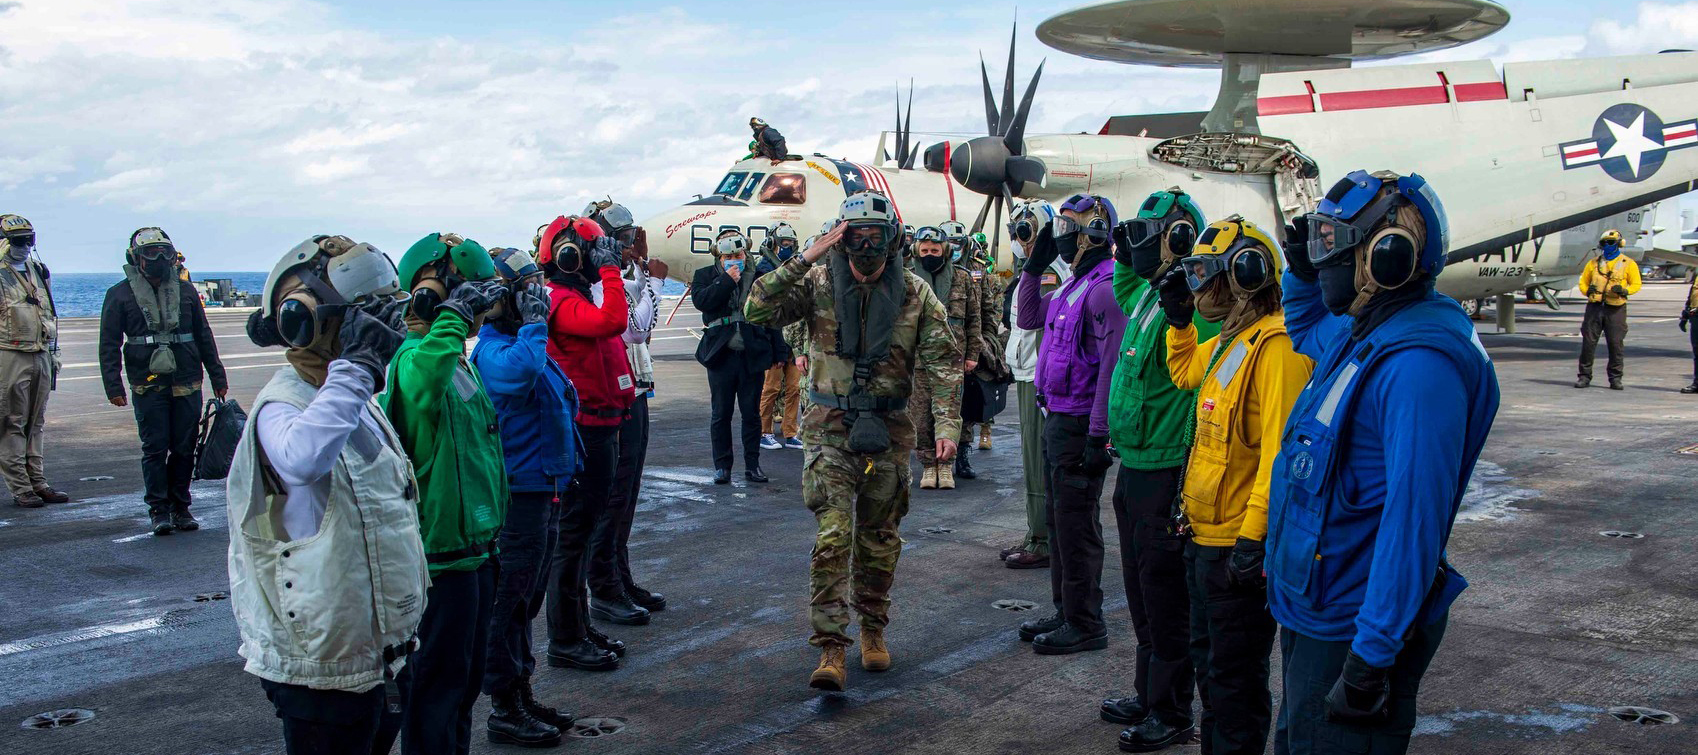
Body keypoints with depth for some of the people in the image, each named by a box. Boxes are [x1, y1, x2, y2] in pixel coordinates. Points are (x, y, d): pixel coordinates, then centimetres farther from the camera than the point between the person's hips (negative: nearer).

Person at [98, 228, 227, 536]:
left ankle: (180, 507, 15)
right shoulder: (120, 295, 3)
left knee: (184, 448, 4)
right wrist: (114, 386, -6)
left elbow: (204, 337, 18)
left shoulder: (185, 291, 12)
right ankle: (159, 510, 7)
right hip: (148, 386, -2)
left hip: (187, 383, 3)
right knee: (155, 449, -2)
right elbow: (109, 345, 2)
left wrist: (217, 377, 16)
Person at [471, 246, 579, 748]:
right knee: (510, 602, 0)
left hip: (544, 490, 10)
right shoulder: (493, 350, -16)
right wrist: (535, 321, -26)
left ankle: (522, 694, 31)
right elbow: (518, 372, -41)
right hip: (518, 494, -10)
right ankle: (504, 710, 10)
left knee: (527, 601, 19)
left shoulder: (526, 342, 13)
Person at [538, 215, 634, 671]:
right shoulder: (562, 301, -15)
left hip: (600, 425, 11)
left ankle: (579, 626, 27)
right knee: (575, 530, -4)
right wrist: (610, 270, -21)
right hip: (585, 429, -11)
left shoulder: (580, 298, 18)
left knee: (585, 527, 17)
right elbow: (613, 321, -33)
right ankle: (565, 640, 3)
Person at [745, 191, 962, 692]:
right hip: (831, 426, -2)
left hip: (889, 430, 2)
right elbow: (757, 311, -16)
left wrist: (947, 425, -15)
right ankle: (831, 648, -9)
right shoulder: (819, 283, -4)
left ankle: (873, 627, 32)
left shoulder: (915, 294, -2)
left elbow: (942, 362, -3)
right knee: (833, 535, -11)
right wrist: (804, 259, -22)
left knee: (880, 537, 12)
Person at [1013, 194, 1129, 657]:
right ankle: (1066, 610, 28)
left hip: (1079, 424, -10)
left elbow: (1112, 367, -22)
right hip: (1056, 419, 10)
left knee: (1076, 523, -3)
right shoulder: (1073, 285, 13)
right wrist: (1035, 266, 15)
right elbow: (1028, 318, 27)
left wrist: (1098, 436, -23)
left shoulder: (1105, 289, -18)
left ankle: (1085, 625, 6)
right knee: (1058, 518, 17)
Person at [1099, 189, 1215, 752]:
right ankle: (1149, 694, 33)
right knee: (1142, 594, 19)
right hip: (1133, 467, 9)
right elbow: (1122, 289, 36)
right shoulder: (1147, 294, 11)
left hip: (1165, 473, -9)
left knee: (1165, 598, 1)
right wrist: (1125, 258, 22)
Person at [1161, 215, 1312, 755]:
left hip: (1239, 542, -10)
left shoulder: (1275, 345, -20)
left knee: (1234, 670, 3)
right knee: (1207, 655, 22)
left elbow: (1279, 448, -26)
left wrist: (1253, 537, -27)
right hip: (1205, 532, 10)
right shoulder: (1229, 340, 11)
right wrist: (1179, 321, 19)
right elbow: (1185, 372, 34)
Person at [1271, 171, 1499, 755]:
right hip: (1309, 610, 10)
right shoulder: (1356, 330, 5)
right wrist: (1301, 272, 10)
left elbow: (1415, 516, -29)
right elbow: (1306, 331, 31)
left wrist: (1373, 654, -28)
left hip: (1350, 632, -10)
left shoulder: (1420, 362, -26)